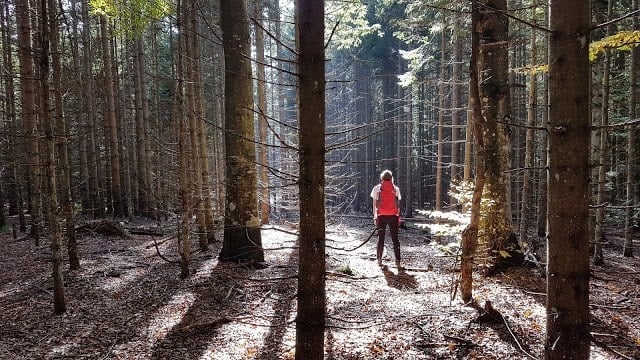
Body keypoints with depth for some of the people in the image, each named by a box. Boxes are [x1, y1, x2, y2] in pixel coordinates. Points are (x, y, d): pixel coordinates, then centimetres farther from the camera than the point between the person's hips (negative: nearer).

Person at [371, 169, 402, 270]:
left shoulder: (377, 188, 3)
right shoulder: (395, 189, 4)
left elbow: (374, 204, 1)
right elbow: (398, 204, 3)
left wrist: (375, 216, 6)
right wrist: (398, 217, 9)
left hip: (381, 216, 0)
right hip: (393, 216, 0)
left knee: (381, 238, 11)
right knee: (395, 239, 3)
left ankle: (379, 260, 13)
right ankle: (397, 261, -4)